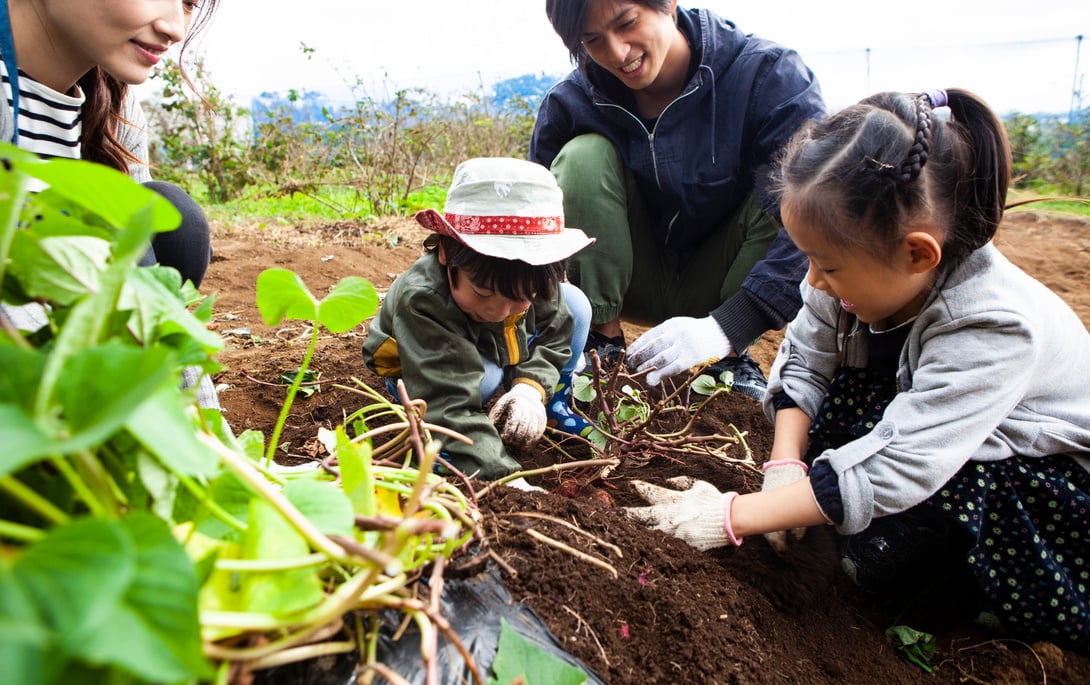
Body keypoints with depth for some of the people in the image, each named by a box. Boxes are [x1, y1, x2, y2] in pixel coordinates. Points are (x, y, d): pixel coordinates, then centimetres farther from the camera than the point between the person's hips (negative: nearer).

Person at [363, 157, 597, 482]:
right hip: (418, 370, -5)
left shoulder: (530, 278, -28)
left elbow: (554, 335, -9)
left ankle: (556, 404, 4)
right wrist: (501, 475, -59)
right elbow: (446, 405, -50)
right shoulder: (421, 300, -44)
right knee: (485, 375, -40)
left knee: (575, 303, -12)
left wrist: (530, 386, -28)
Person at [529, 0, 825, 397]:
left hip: (720, 293, 0)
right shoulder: (571, 103, -13)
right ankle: (603, 339, -12)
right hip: (634, 285, 1)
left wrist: (725, 327, -39)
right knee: (583, 156, -23)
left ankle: (731, 355, -11)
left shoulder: (769, 75, -20)